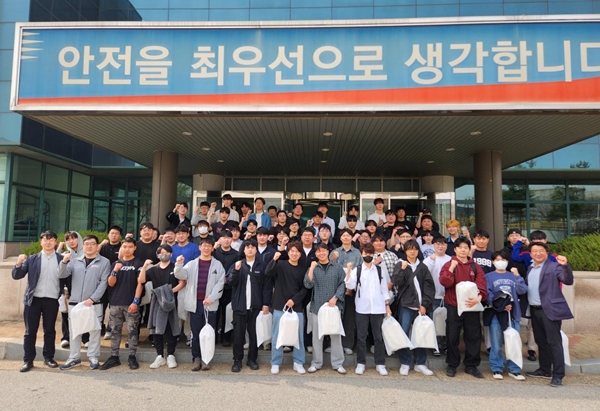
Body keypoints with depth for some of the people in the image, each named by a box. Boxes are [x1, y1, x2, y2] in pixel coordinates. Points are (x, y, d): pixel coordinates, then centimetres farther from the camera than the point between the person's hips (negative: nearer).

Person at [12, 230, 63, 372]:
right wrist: (19, 264, -17)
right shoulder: (32, 259, 4)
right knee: (30, 331, 6)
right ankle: (28, 360, 15)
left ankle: (48, 357, 21)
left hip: (52, 300, 0)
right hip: (33, 299, 1)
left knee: (50, 330, 9)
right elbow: (17, 276, 0)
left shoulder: (62, 259, 2)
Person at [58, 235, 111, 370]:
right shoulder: (75, 261, 10)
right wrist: (64, 262, -17)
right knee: (74, 331, 10)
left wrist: (92, 299, -14)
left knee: (94, 330, 4)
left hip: (94, 303, -3)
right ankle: (74, 358, 22)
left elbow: (103, 283, -6)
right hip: (74, 302, 3)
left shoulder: (104, 262, 0)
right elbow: (62, 275, 1)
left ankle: (93, 357, 15)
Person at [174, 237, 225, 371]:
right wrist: (179, 265, -25)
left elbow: (220, 283, -1)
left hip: (210, 304, -1)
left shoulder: (217, 264, 5)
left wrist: (211, 298, -13)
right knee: (195, 333, 7)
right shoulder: (192, 264, 9)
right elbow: (181, 275, -5)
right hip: (195, 303, 1)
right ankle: (196, 358, 17)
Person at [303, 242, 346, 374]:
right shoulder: (313, 268, 7)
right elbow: (308, 285, -7)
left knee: (336, 335, 5)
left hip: (334, 306, 0)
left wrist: (335, 297, -11)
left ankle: (338, 363, 16)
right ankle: (316, 363, 18)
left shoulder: (337, 267, 6)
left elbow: (343, 284, 1)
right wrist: (312, 269, -15)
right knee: (317, 335, 7)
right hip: (317, 306, 1)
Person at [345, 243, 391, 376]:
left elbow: (384, 289, 10)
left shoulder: (379, 270, 7)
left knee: (378, 336, 6)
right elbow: (350, 286, -10)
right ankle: (361, 363, 15)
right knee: (361, 336, 5)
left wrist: (387, 306, 6)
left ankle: (380, 364, 15)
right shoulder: (357, 270, 2)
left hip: (378, 308, 1)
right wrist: (348, 271, -21)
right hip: (362, 308, -1)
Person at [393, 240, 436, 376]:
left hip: (421, 306, 2)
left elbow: (430, 286, 4)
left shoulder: (423, 267, 10)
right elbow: (397, 282, -6)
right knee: (403, 334, -4)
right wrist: (402, 269, -18)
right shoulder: (400, 265, 7)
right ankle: (404, 363, 8)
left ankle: (420, 363, 15)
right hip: (406, 305, -1)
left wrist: (425, 304, -5)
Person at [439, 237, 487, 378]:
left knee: (474, 336, 7)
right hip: (453, 306, -2)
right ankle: (452, 365, 16)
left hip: (471, 306, 2)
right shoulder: (449, 265, 1)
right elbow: (445, 282, -12)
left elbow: (481, 284, -3)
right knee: (452, 336, 4)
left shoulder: (475, 267, 8)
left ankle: (471, 365, 21)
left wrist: (479, 297, -20)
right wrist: (452, 268, -22)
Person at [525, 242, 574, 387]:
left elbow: (568, 281, -18)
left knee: (554, 342, -4)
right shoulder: (530, 269, 15)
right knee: (541, 341, 16)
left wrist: (565, 266, -32)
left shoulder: (554, 266, -5)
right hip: (534, 310, 7)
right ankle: (544, 370, 27)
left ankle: (558, 375, 2)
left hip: (550, 310, -7)